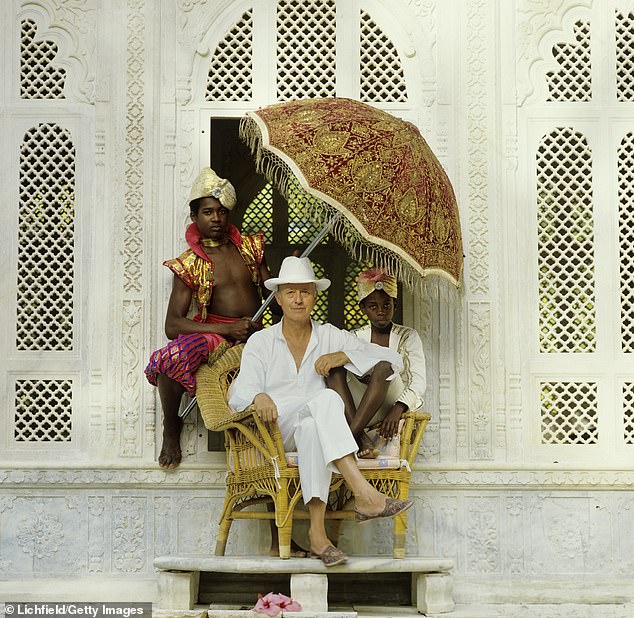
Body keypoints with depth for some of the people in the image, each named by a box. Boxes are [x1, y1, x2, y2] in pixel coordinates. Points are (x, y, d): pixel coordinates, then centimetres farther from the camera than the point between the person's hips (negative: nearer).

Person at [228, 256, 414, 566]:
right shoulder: (260, 342, 11)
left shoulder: (331, 337, 14)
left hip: (316, 424, 2)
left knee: (312, 428, -38)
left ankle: (317, 532, -41)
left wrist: (343, 356, -8)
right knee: (325, 399, -33)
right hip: (273, 428, -1)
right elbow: (240, 395, -2)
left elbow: (392, 361, 7)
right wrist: (259, 397, -27)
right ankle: (364, 494, -45)